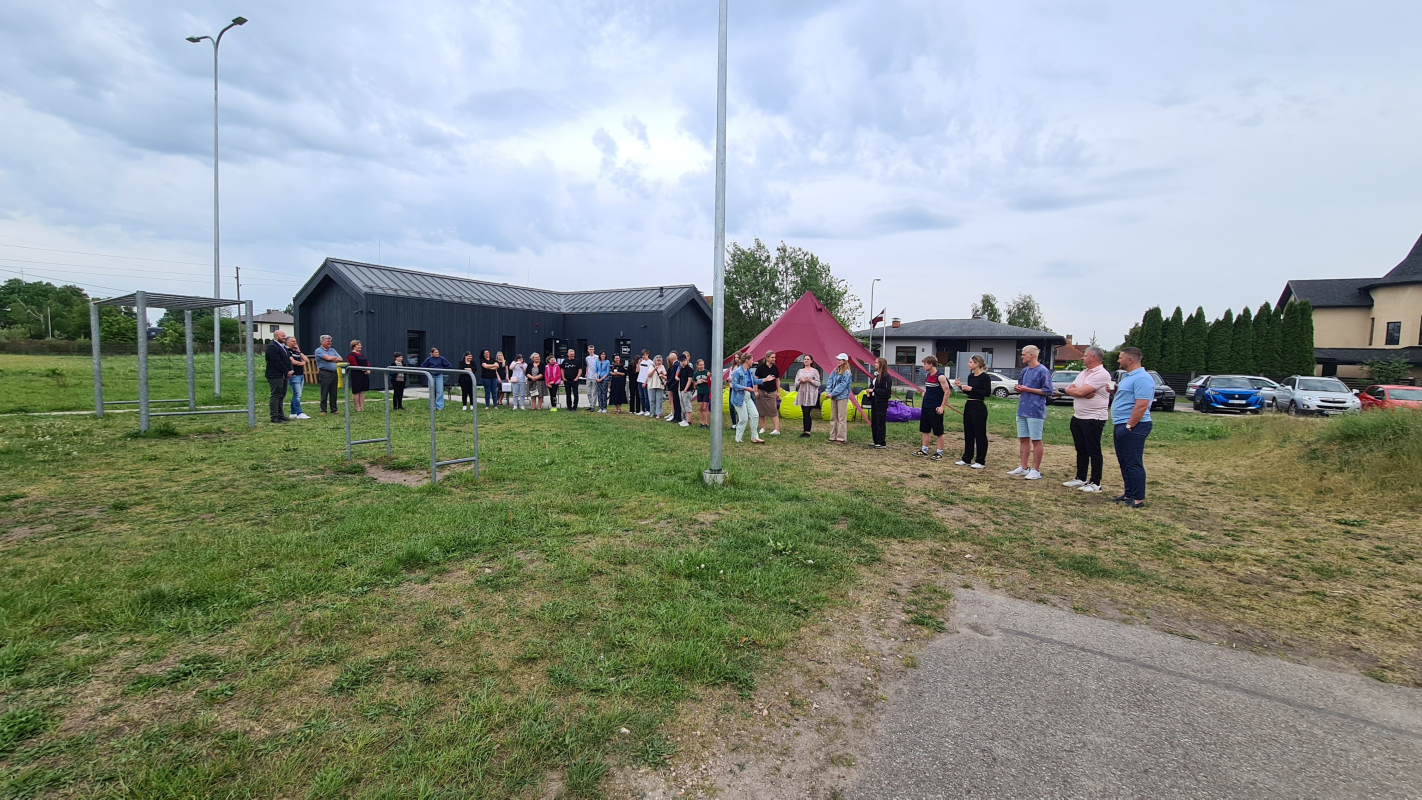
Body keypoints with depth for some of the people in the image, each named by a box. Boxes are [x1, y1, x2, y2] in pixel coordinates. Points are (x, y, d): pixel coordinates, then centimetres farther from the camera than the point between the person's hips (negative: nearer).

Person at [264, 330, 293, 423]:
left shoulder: (283, 346, 18)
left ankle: (280, 415, 18)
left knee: (282, 396, 12)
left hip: (283, 376, 9)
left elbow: (288, 359, 17)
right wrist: (286, 372, -13)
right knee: (276, 396, -7)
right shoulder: (272, 346, -13)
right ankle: (274, 417, -5)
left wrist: (290, 371, 2)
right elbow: (277, 362, -18)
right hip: (275, 376, -9)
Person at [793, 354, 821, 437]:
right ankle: (805, 431, 10)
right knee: (804, 413, 6)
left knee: (807, 413, -12)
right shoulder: (800, 371, 14)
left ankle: (807, 432, -9)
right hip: (802, 394, 5)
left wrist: (810, 380, -16)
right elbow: (796, 383, 12)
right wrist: (800, 381, -9)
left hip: (810, 395, -5)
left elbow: (818, 384, -3)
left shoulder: (814, 371, 1)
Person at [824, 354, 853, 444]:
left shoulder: (846, 372, -10)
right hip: (833, 396, 7)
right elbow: (830, 380, 7)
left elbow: (842, 385, -15)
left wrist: (833, 393, -16)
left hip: (842, 397, -7)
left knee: (841, 418, -4)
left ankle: (842, 438, -1)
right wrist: (828, 391, -6)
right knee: (833, 417, 12)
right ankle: (833, 436, 20)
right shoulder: (835, 370, 10)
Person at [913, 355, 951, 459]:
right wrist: (924, 392, 7)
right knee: (925, 430, 13)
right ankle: (924, 450, 21)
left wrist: (942, 406, -16)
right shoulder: (928, 376, 10)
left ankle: (939, 453, 7)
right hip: (926, 407, 8)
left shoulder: (940, 377, -14)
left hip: (935, 408, -8)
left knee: (938, 432, 1)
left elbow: (947, 392, -14)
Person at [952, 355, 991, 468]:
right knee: (968, 433, 13)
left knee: (979, 434, 0)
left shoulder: (984, 377, -12)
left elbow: (987, 393, -18)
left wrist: (971, 389, -20)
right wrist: (960, 386, 3)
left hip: (979, 407, -8)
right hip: (969, 406, 8)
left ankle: (980, 461, 8)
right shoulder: (970, 376, 11)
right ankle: (967, 459, 21)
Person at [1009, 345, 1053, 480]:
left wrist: (1028, 389, -15)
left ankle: (1036, 470, 6)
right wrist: (1018, 388, 0)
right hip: (1022, 409, 8)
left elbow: (1048, 391, -12)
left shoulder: (1043, 371, -10)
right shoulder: (1024, 371, 13)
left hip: (1035, 411, -8)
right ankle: (1023, 468, 19)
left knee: (1036, 440, 0)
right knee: (1023, 439, 11)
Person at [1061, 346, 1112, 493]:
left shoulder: (1101, 374, -15)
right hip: (1078, 417, 9)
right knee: (1081, 450, 14)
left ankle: (1095, 483, 6)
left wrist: (1070, 390, -1)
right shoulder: (1083, 373, 14)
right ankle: (1080, 478, 23)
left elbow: (1080, 392, -22)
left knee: (1093, 451, -1)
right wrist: (1083, 393, -13)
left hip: (1093, 419, -8)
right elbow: (1069, 390, 5)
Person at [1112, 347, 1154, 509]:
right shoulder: (1128, 376, 16)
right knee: (1124, 462, 15)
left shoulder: (1142, 378, -18)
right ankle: (1129, 493, 24)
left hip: (1133, 427, -11)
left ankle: (1138, 499, 0)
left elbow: (1141, 406, -24)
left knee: (1134, 463, -6)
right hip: (1121, 425, 11)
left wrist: (1129, 426, -22)